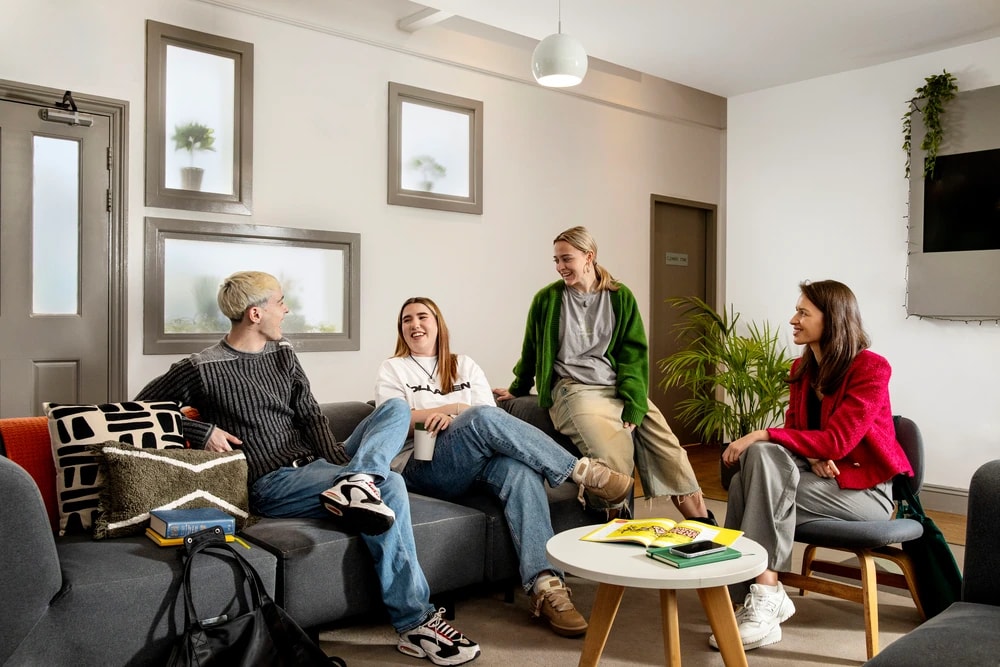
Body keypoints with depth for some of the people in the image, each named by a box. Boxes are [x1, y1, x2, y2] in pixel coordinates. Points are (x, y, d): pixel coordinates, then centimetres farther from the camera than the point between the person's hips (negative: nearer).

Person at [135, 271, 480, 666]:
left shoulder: (283, 354, 14)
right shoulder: (202, 370, -4)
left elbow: (311, 417, 8)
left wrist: (340, 464, -9)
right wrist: (201, 431, -14)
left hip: (315, 466, 7)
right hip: (270, 485, -7)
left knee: (396, 408, -4)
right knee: (389, 487, -26)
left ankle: (357, 480, -34)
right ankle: (414, 625, -22)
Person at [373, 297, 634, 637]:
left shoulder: (464, 366, 25)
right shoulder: (392, 369, 17)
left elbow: (492, 421, 11)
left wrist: (452, 420, -10)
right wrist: (457, 409, -5)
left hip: (477, 461, 3)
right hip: (422, 467, -3)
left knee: (519, 469, -34)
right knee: (484, 418, -34)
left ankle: (545, 585, -43)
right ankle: (581, 470, -25)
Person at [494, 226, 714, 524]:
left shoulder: (620, 297, 7)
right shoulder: (547, 299, 5)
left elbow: (633, 355, 1)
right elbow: (530, 350, 18)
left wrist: (632, 407, -10)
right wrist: (518, 389, 28)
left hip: (622, 388, 3)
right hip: (575, 389, -3)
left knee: (669, 449, -12)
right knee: (614, 457, -28)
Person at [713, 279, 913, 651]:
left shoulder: (870, 368, -14)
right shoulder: (801, 369, 8)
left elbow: (836, 440, -23)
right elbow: (794, 430, 6)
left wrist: (761, 435, -28)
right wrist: (813, 458, -17)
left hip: (866, 488, -6)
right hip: (820, 476, 6)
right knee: (761, 456, -25)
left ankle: (764, 601, -24)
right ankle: (764, 596, -24)